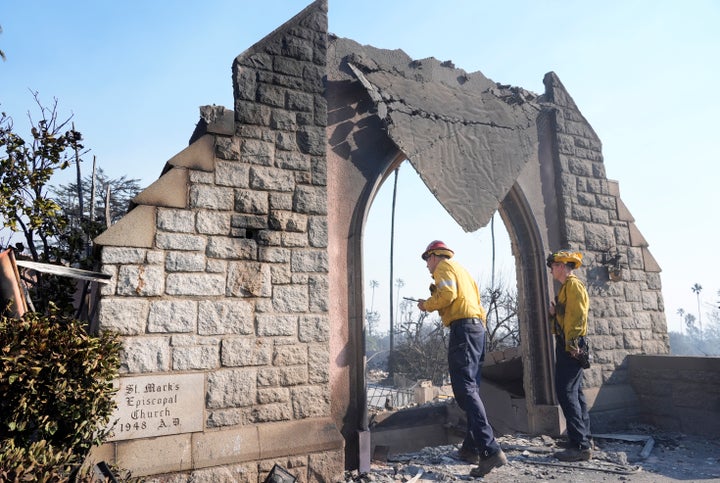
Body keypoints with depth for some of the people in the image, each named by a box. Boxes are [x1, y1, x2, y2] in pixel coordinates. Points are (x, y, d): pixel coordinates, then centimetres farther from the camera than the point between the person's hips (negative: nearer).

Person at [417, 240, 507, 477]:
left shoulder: (444, 266, 1)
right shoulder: (461, 270, 28)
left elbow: (447, 293, -16)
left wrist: (427, 304, -1)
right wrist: (436, 297, 24)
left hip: (463, 327, -10)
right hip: (477, 326, 10)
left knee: (465, 389, -14)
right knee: (471, 388, 12)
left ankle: (490, 450, -22)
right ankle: (471, 447, 18)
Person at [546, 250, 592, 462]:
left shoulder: (573, 285, -10)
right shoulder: (566, 287, 21)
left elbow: (577, 316, -20)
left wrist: (571, 345, -23)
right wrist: (554, 312, 4)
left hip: (571, 347, -11)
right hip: (567, 346, 11)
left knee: (566, 392, -12)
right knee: (574, 392, 14)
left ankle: (579, 445, -10)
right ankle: (584, 440, 22)